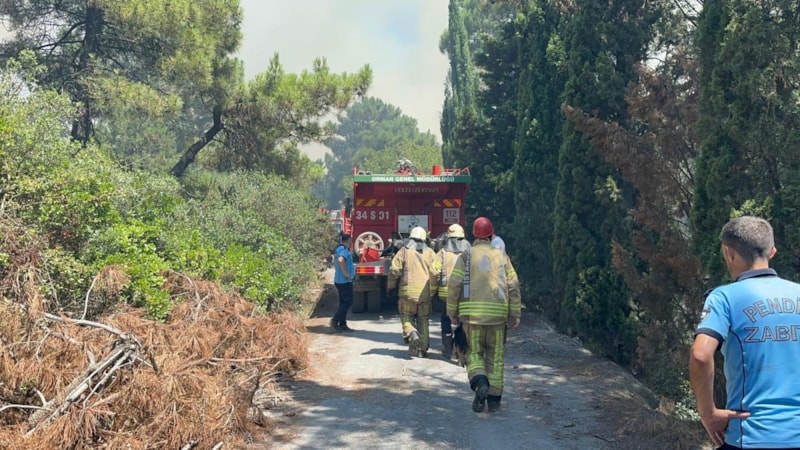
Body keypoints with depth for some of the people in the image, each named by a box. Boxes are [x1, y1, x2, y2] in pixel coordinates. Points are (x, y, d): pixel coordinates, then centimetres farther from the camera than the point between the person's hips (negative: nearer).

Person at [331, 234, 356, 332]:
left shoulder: (339, 249, 16)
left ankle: (342, 324, 14)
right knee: (348, 301, -6)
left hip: (340, 280, 10)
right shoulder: (344, 250, -16)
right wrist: (346, 273, -29)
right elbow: (341, 260, -37)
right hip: (344, 281, -10)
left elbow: (336, 264, 29)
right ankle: (335, 321, -8)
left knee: (344, 302, 12)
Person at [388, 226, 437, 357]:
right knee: (423, 320, 10)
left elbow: (395, 270, -5)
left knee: (407, 316, 12)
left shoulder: (404, 251, 1)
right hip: (425, 292, 2)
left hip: (408, 291, -2)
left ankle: (411, 334, -16)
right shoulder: (430, 253, 7)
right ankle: (421, 348, 11)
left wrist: (390, 286, 9)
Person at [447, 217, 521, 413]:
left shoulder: (466, 256, 3)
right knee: (495, 356, 10)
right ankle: (494, 398, 12)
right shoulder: (501, 256, 7)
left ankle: (480, 383, -17)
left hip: (472, 313, -1)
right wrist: (515, 314, 8)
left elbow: (454, 284, -4)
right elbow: (513, 286, 3)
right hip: (498, 313, 1)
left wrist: (452, 312, 5)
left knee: (474, 353, 9)